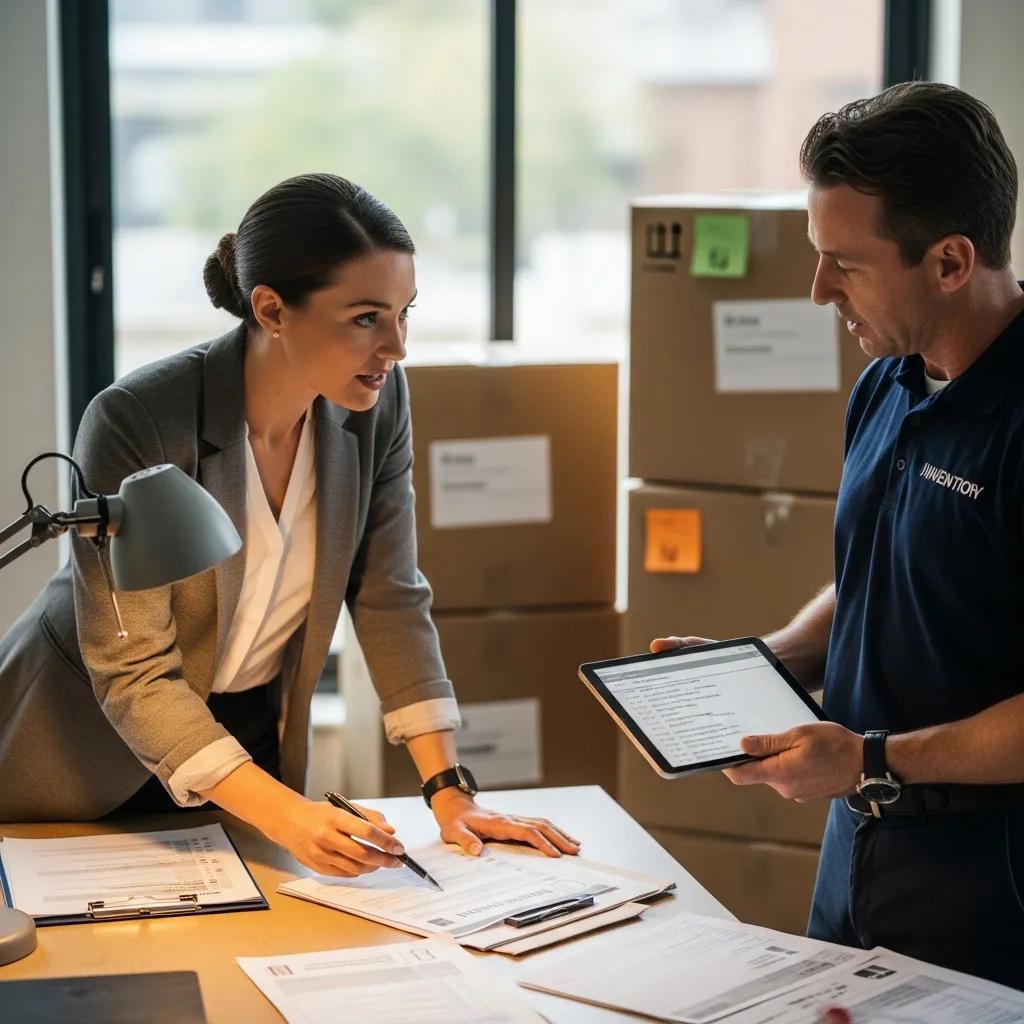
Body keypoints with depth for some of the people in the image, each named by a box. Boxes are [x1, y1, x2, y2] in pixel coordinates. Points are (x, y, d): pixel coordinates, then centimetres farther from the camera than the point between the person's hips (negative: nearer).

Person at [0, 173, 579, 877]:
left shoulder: (377, 402, -13)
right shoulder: (134, 424, -30)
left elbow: (391, 600, -6)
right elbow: (132, 674, -28)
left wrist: (449, 791, -13)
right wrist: (285, 814, -37)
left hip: (253, 734, 5)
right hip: (81, 758, -4)